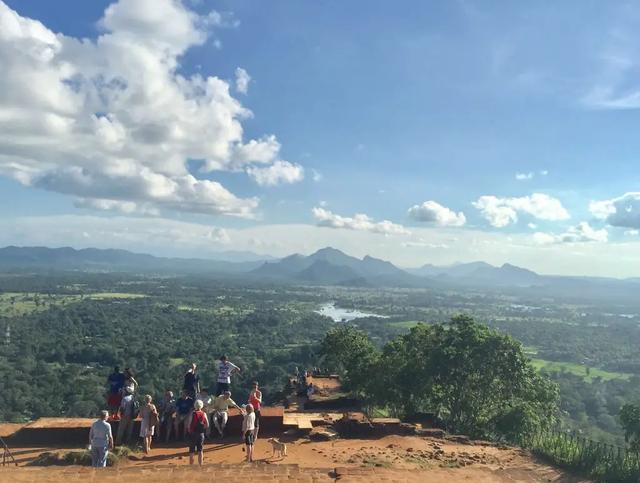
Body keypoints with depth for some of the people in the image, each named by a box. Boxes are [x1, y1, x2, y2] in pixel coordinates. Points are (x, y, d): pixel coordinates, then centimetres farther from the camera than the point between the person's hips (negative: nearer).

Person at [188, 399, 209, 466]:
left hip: (193, 433, -2)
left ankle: (191, 464, 7)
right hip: (201, 433, 2)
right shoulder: (204, 414, -2)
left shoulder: (193, 413, -10)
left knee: (191, 451, 7)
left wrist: (189, 431, 7)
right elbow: (207, 425, 0)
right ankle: (200, 465, 11)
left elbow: (189, 424, -11)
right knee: (200, 450, 10)